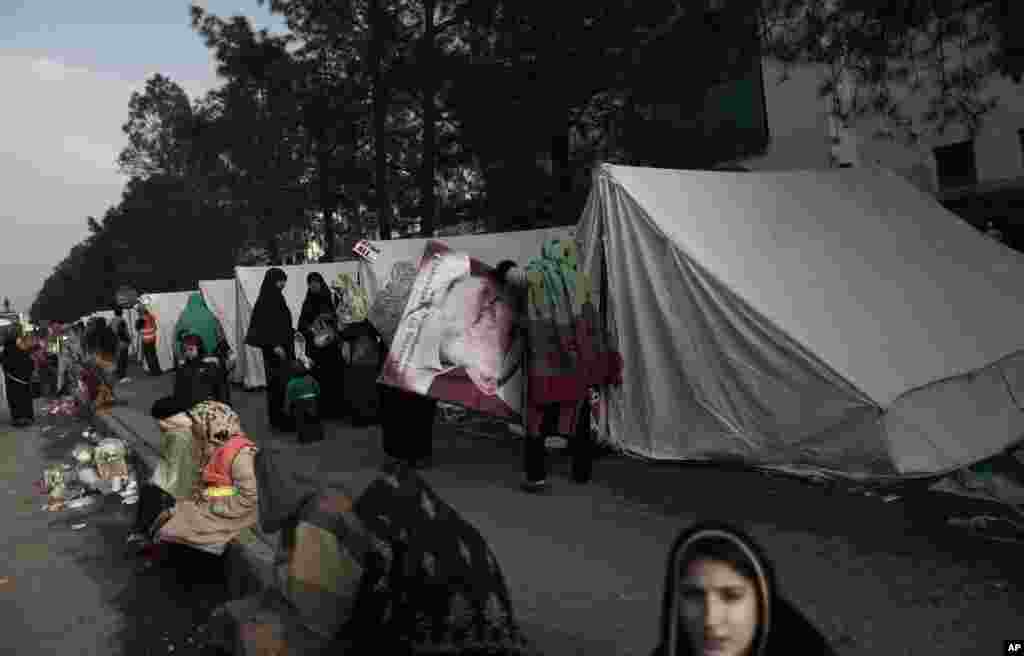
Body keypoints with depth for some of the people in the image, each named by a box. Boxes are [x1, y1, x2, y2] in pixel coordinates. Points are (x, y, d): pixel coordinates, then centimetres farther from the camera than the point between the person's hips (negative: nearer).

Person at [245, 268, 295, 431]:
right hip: (273, 348, -8)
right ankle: (276, 418, 4)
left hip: (284, 345, 9)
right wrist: (274, 345, -22)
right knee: (276, 382, -4)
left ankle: (280, 415, 18)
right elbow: (263, 326, -19)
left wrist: (293, 333, 14)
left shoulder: (279, 298, 11)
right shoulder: (265, 301, -14)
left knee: (284, 381, 10)